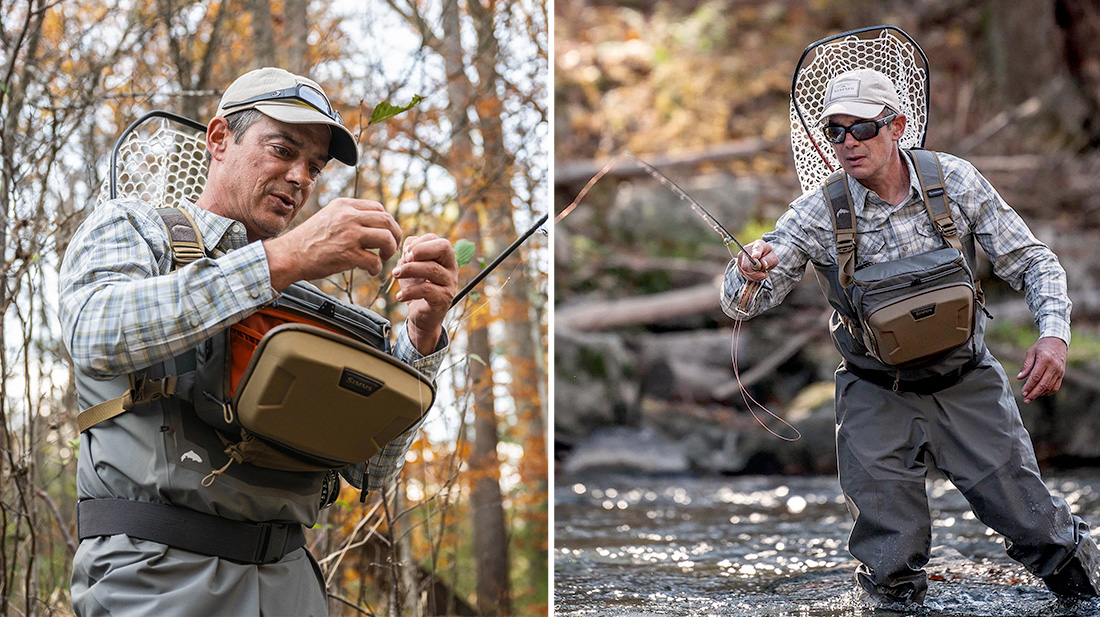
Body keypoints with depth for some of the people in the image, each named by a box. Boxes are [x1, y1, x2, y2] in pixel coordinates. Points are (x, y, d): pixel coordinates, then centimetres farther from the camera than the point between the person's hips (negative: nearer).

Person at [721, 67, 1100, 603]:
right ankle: (896, 590, 26)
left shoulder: (955, 181, -10)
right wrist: (749, 273, -39)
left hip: (968, 384, 1)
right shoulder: (817, 216, -14)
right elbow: (741, 304, -15)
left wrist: (1054, 334, -21)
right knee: (891, 574, -6)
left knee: (1037, 530, 2)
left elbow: (1033, 263, -3)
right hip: (878, 397, -1)